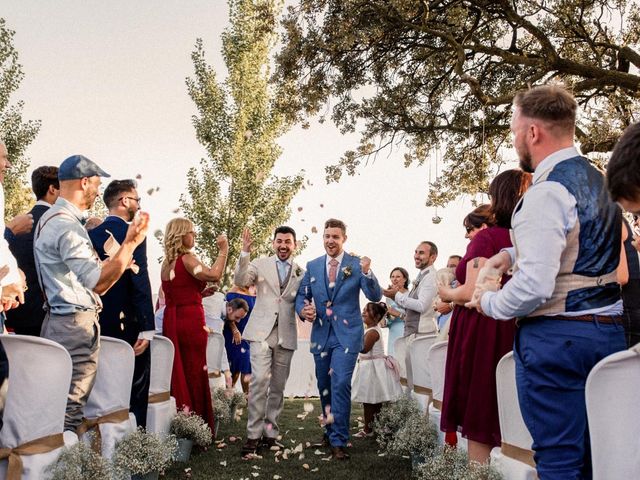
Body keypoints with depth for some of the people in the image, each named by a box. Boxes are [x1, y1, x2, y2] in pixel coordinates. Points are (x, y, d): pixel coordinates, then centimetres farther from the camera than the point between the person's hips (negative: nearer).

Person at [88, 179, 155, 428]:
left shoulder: (92, 234, 7)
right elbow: (140, 281, -18)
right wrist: (147, 329, -18)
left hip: (99, 323, 6)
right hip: (128, 323, -6)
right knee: (135, 393, 1)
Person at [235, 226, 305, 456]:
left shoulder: (301, 273, 10)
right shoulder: (260, 264, 5)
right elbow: (240, 280, -10)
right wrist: (245, 252, -23)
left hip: (286, 335, 3)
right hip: (262, 332, -3)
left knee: (278, 386, 8)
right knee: (259, 380, -15)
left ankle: (270, 434, 19)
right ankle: (253, 435, -8)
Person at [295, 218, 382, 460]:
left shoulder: (356, 264, -4)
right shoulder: (312, 266, 6)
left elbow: (375, 297, -11)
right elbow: (301, 295, 11)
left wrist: (367, 273, -29)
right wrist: (303, 309, -11)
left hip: (347, 334, -4)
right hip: (321, 334, 4)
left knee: (340, 384, -15)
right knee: (324, 386, 14)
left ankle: (338, 440, -6)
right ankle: (330, 429, 34)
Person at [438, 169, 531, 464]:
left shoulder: (487, 236, -13)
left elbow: (472, 293, -20)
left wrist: (447, 293, 0)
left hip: (482, 337, -6)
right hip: (514, 336, 7)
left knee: (478, 422, 3)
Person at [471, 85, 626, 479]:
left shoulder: (546, 192, -18)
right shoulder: (598, 181, 11)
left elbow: (535, 286, -24)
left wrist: (490, 303, -6)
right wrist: (513, 254, 18)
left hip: (556, 337, -9)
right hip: (609, 330, 9)